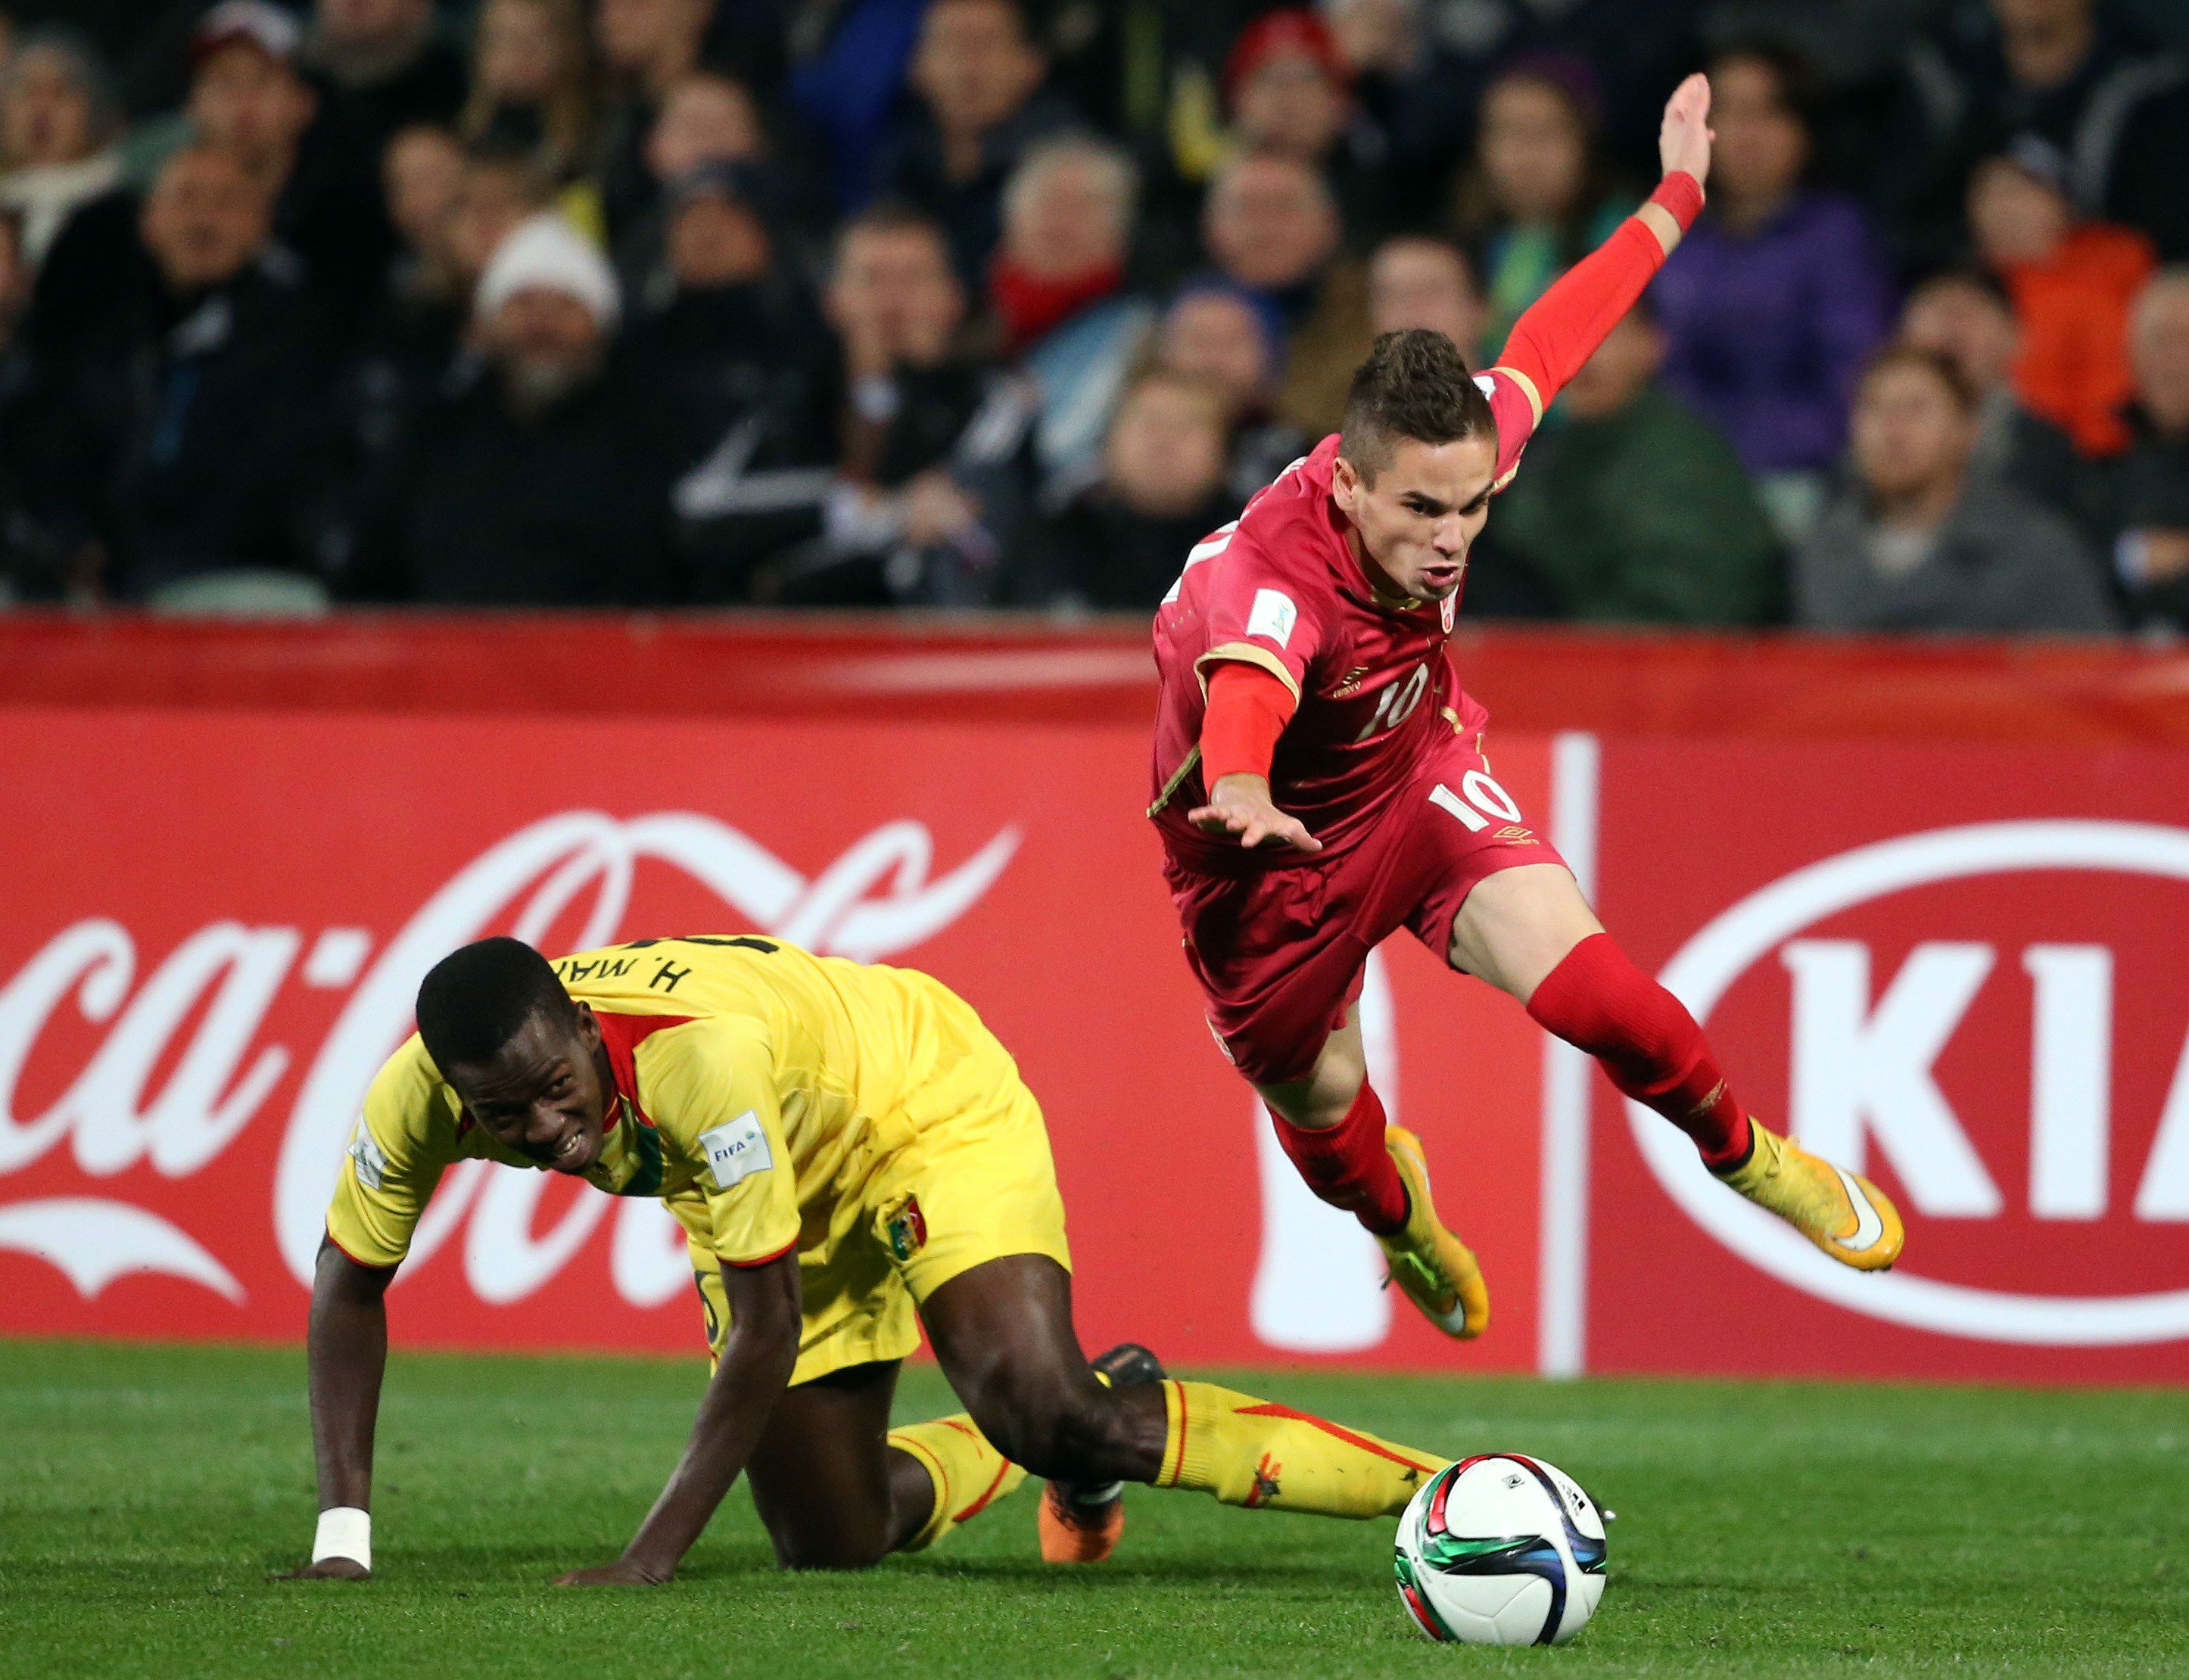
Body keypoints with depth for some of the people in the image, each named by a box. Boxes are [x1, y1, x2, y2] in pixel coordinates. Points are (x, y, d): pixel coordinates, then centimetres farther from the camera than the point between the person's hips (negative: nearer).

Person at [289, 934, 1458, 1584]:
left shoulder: (695, 1051, -43)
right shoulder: (418, 1094, -27)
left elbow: (768, 1327, -35)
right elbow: (350, 1282, -8)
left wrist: (649, 1561, -37)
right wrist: (342, 1531, -16)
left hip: (924, 1100, -7)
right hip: (785, 1189, 7)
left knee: (1041, 1408, -30)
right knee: (832, 1545, 7)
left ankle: (1420, 1481, -18)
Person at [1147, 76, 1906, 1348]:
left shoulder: (1458, 455, -25)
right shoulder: (1269, 582, -43)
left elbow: (1545, 344, -6)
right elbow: (1245, 690, -66)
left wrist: (1676, 196, 7)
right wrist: (1242, 790, -89)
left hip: (1422, 770, 3)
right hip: (1276, 844, -3)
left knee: (1578, 977, -20)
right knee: (1321, 1109, 16)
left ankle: (1743, 1152, 10)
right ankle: (1399, 1215, 55)